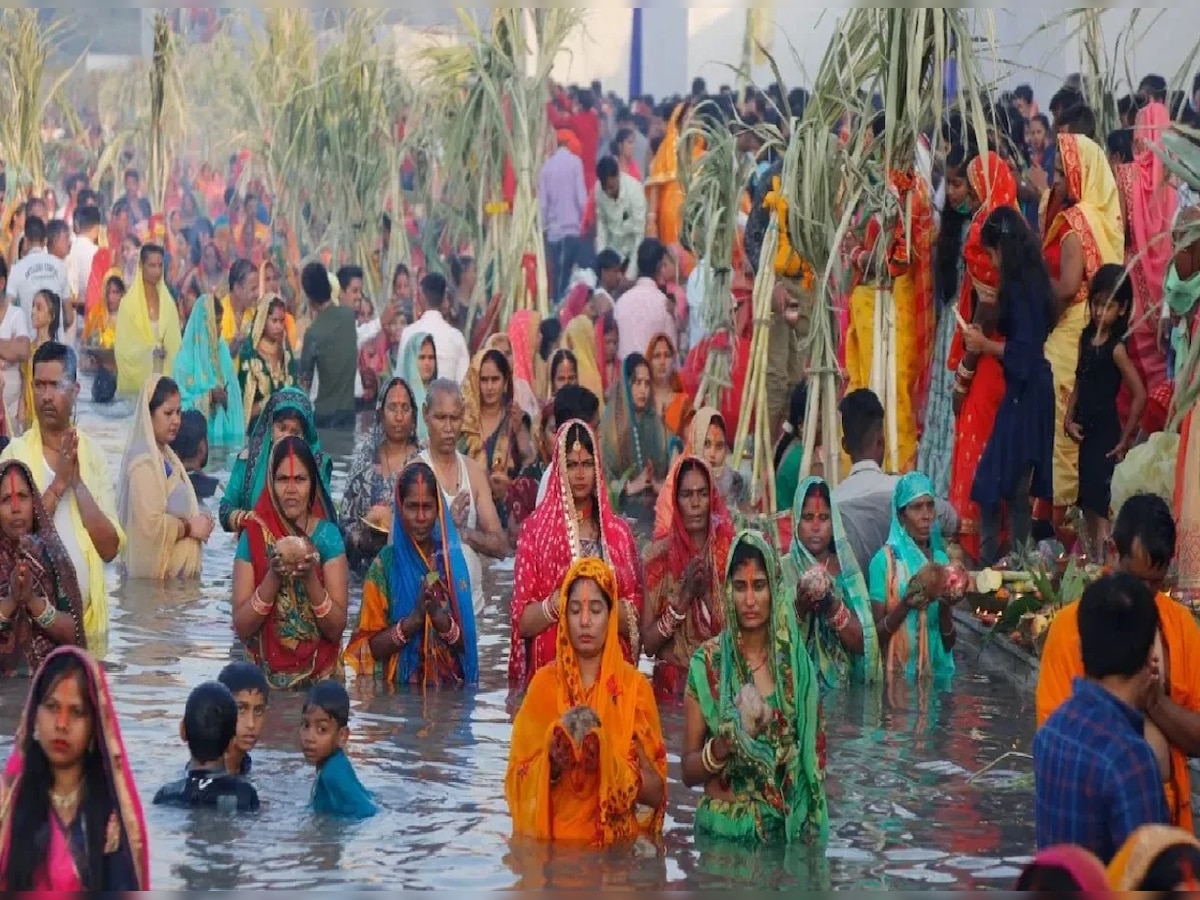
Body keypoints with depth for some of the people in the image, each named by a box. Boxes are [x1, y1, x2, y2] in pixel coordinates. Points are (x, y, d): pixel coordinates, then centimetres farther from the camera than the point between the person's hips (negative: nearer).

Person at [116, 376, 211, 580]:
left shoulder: (166, 457, 13)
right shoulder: (144, 463, -14)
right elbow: (150, 524, -23)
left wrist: (196, 523, 6)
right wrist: (189, 528, -10)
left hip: (177, 570, 9)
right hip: (158, 574, -9)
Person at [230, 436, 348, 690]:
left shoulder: (328, 536, 0)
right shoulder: (253, 536, 1)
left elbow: (337, 628, -3)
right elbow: (241, 627, -4)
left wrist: (310, 578, -17)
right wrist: (273, 577, -16)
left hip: (321, 672, 0)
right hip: (266, 674, 0)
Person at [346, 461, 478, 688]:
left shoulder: (453, 560, 6)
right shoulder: (385, 565, 2)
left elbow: (466, 642, 6)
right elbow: (372, 648, 0)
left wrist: (438, 616, -11)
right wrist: (414, 619, -13)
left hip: (451, 687, 1)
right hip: (400, 687, -1)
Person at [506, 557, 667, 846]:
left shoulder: (634, 686, 2)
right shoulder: (544, 683, 5)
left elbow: (656, 791, 0)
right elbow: (518, 782, 4)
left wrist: (607, 760, -15)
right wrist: (551, 761, -15)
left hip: (618, 842, 0)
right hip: (554, 839, 1)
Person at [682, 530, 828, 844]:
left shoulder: (797, 661, 3)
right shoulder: (707, 662, -2)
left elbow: (812, 754, 11)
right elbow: (688, 772, 0)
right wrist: (724, 744, -16)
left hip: (786, 827, 1)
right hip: (723, 829, -1)